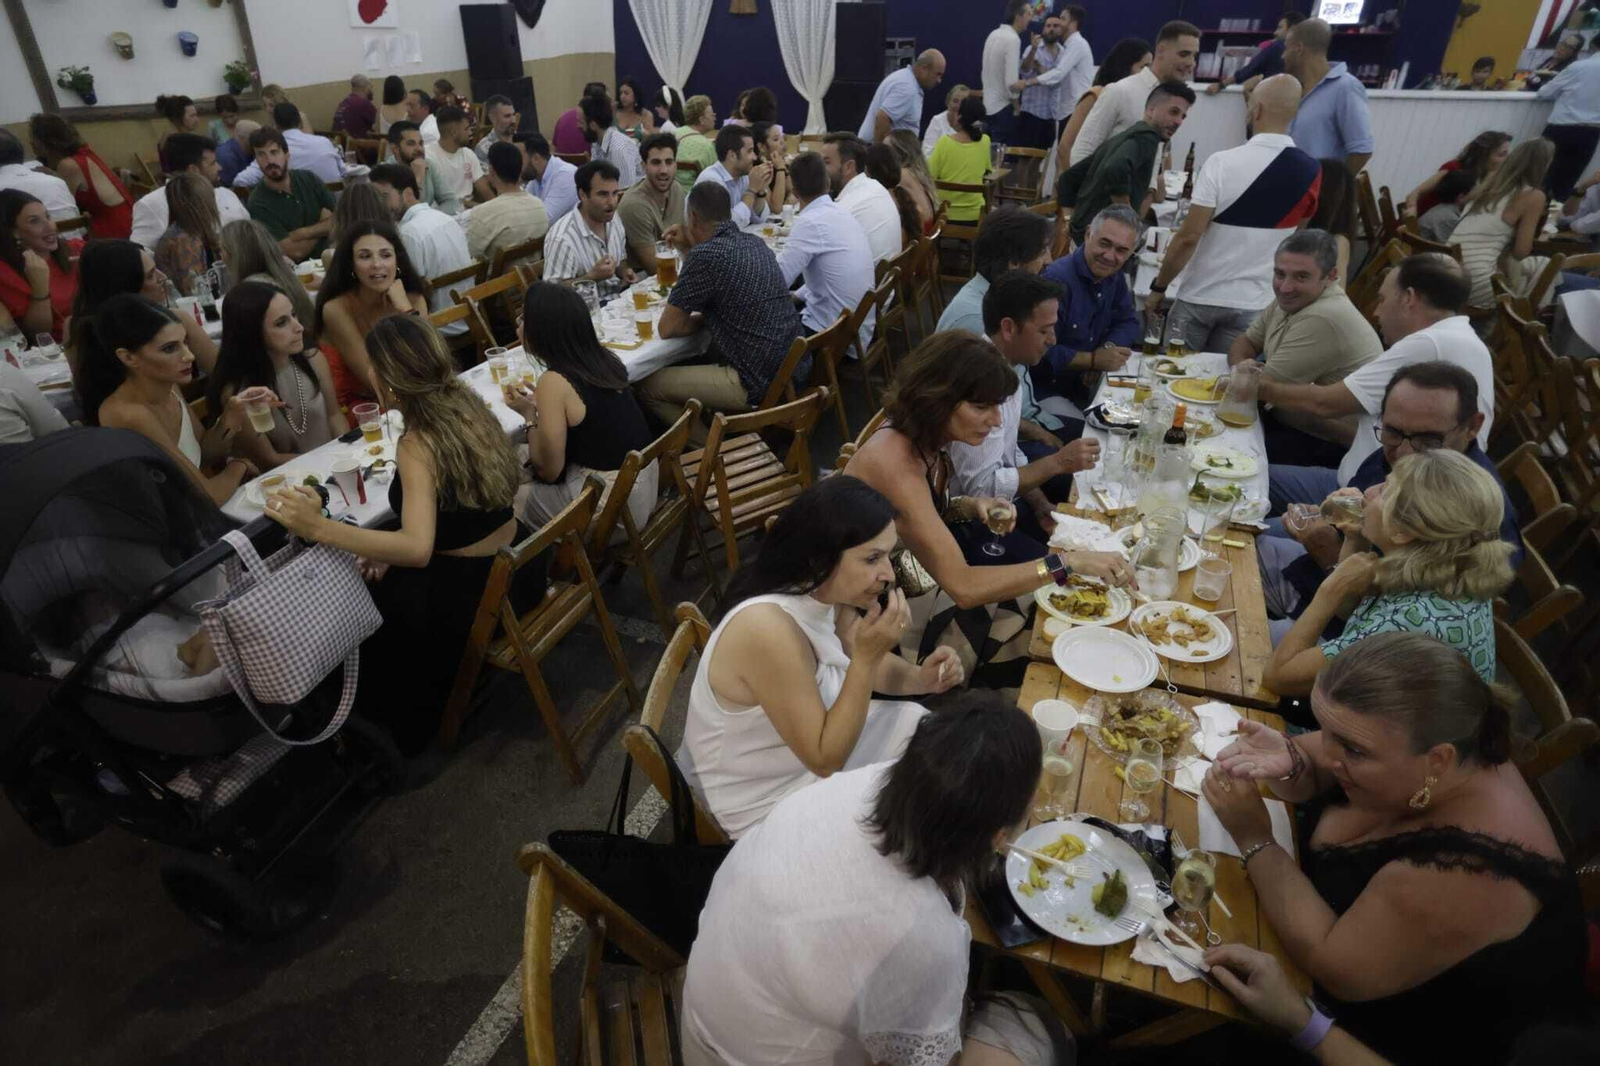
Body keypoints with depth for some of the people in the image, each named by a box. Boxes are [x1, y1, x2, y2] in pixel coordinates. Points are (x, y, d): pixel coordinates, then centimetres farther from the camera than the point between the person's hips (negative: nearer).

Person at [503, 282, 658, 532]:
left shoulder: (554, 382, -21)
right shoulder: (602, 357, 0)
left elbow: (549, 471, -13)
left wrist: (529, 414, -3)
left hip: (614, 504, -8)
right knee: (519, 457, 21)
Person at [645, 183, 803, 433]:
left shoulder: (705, 254, -15)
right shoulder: (754, 242, 9)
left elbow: (666, 328, -9)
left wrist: (703, 320, 7)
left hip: (762, 383, -9)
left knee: (649, 387, 4)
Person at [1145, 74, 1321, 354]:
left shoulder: (1222, 162, -17)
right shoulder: (1311, 173, -2)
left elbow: (1188, 236, -18)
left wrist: (1158, 287, -7)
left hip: (1202, 296, -4)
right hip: (1255, 303, 4)